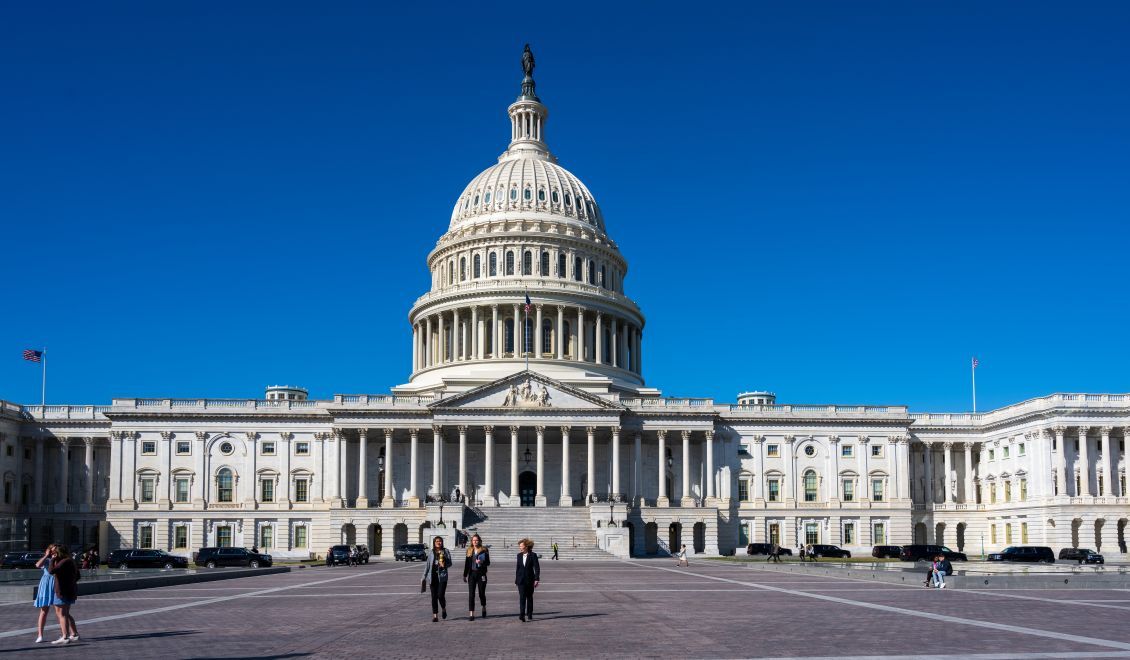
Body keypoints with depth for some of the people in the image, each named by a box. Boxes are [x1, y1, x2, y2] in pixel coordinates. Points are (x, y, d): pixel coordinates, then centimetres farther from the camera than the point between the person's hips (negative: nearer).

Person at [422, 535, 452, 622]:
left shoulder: (445, 551, 5)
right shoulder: (431, 553, 10)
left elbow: (450, 563, 5)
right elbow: (427, 565, 13)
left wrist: (444, 565, -17)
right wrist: (424, 577, 10)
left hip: (442, 576, -2)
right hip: (433, 576, 2)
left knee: (441, 595, -10)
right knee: (434, 596, 2)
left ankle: (443, 609, 19)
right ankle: (435, 615, 6)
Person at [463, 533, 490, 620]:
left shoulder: (484, 550, -1)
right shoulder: (469, 551, 8)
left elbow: (488, 562, -1)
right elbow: (466, 564, 12)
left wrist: (482, 562, -21)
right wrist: (465, 575, 11)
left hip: (481, 574, -2)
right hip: (472, 574, 2)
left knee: (482, 593, 8)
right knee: (471, 594, -6)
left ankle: (484, 609, 35)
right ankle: (472, 614, -7)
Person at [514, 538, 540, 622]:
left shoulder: (533, 555, -6)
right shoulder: (519, 555, 7)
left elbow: (537, 568, -8)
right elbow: (517, 567, 13)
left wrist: (537, 579, -14)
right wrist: (516, 579, 12)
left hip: (530, 579, -2)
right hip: (521, 580, 2)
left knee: (529, 597, 8)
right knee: (522, 597, -10)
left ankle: (529, 615, 18)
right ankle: (521, 615, -18)